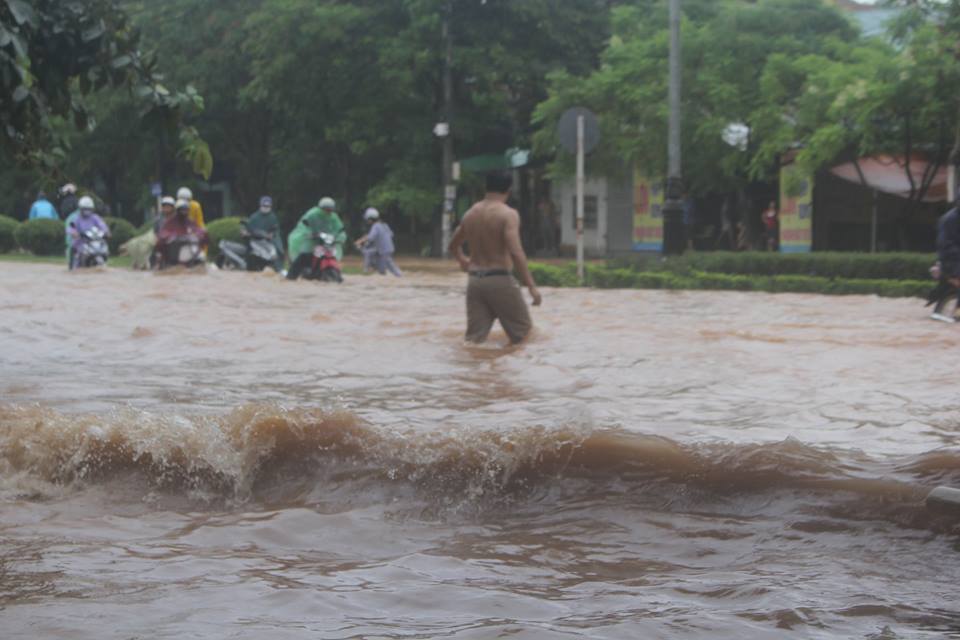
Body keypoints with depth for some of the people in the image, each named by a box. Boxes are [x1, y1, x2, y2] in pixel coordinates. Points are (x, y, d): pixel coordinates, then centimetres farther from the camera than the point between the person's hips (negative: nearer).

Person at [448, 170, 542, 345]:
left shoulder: (470, 214, 11)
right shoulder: (508, 214, -11)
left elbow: (454, 246, 26)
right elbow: (515, 253, -23)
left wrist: (463, 261, 49)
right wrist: (532, 286, -20)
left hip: (474, 280, 6)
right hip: (499, 280, -6)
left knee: (474, 340, 5)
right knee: (523, 334, 8)